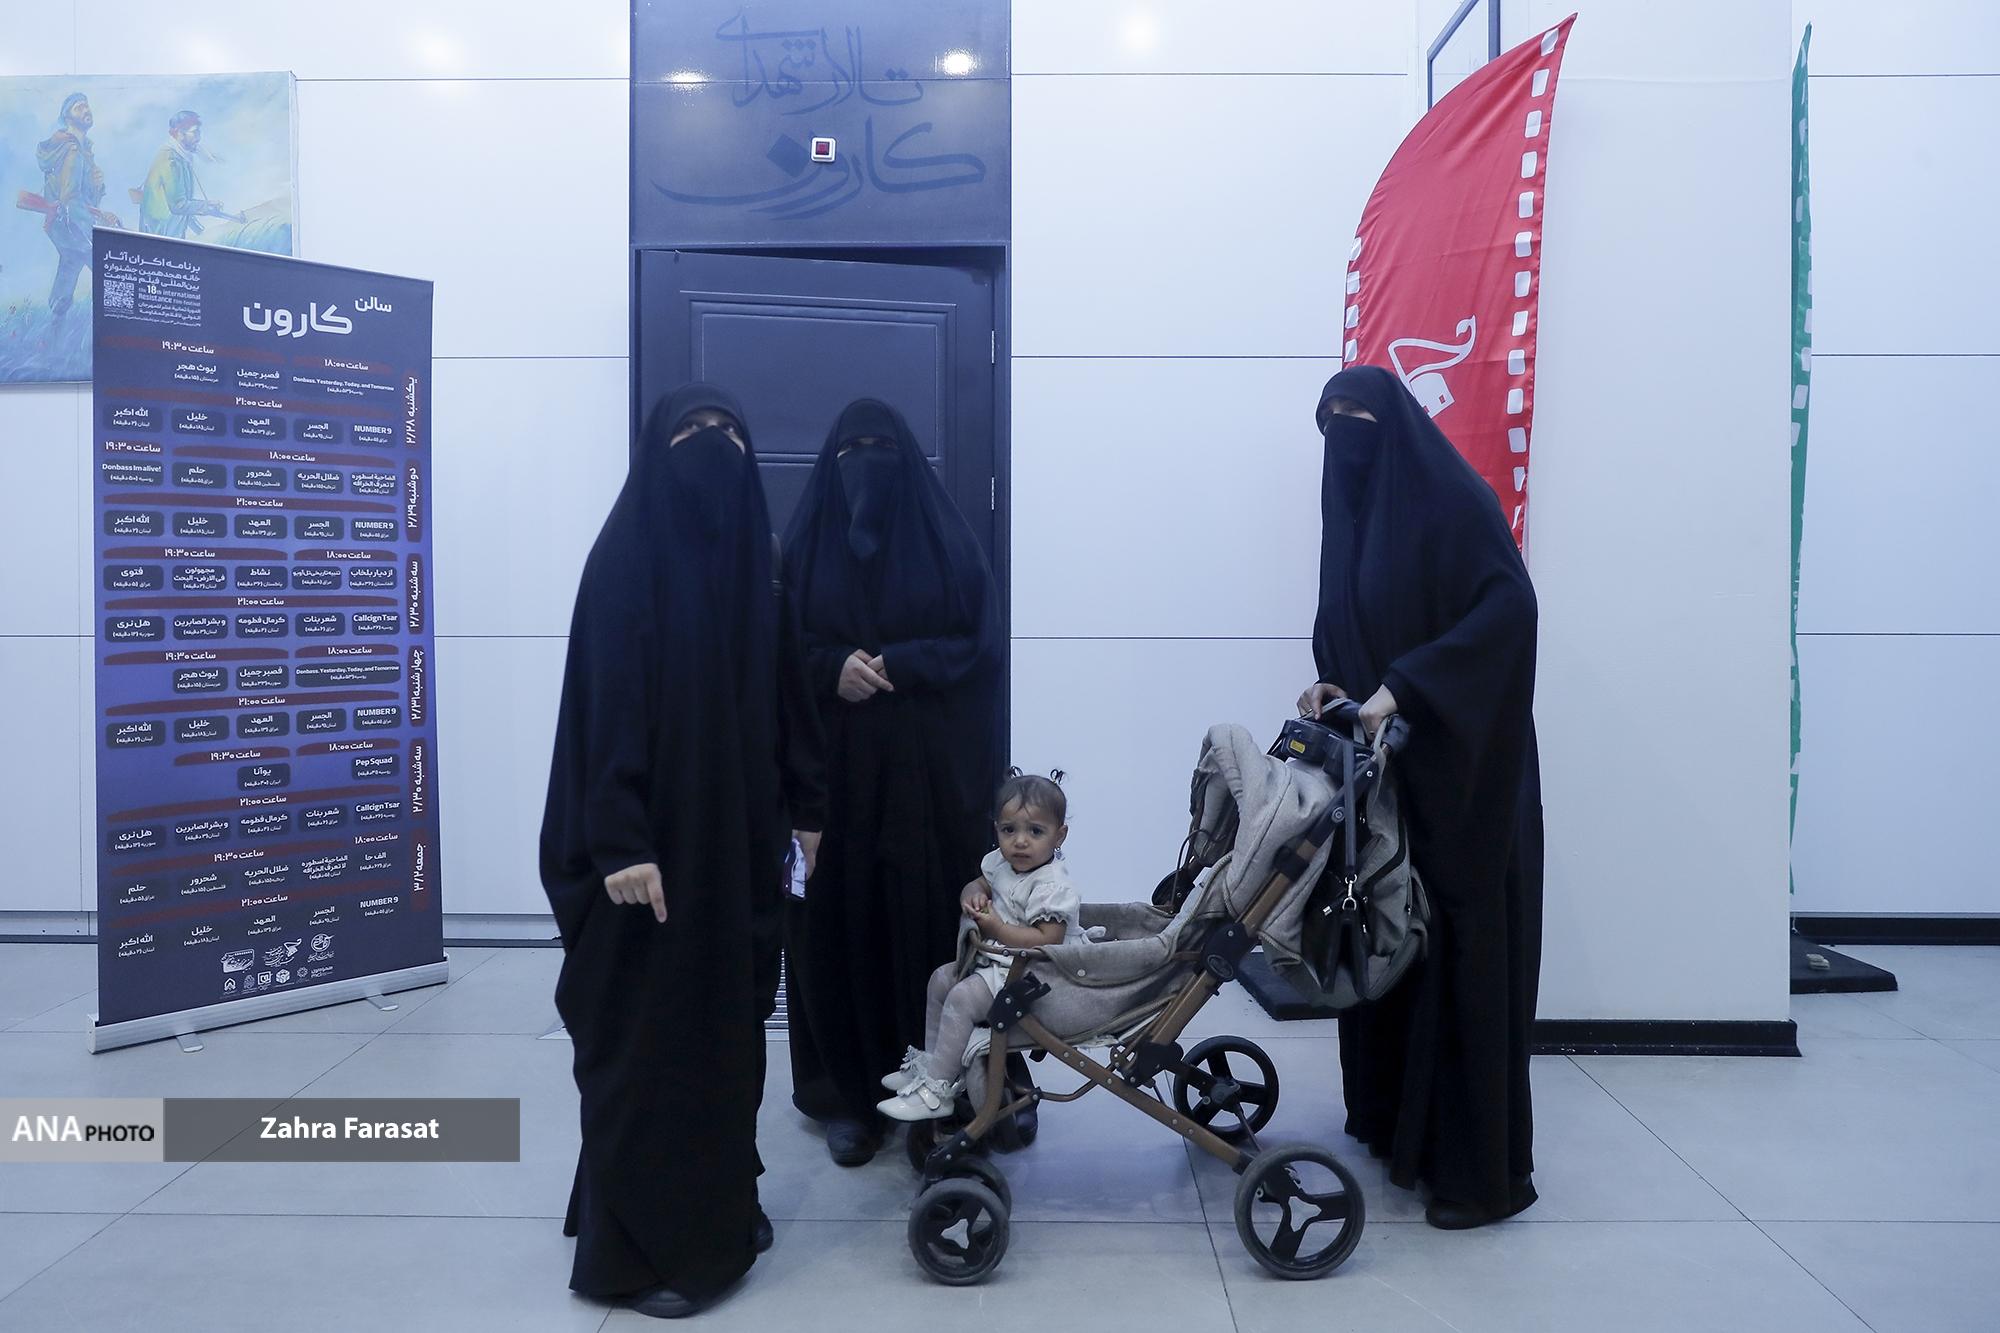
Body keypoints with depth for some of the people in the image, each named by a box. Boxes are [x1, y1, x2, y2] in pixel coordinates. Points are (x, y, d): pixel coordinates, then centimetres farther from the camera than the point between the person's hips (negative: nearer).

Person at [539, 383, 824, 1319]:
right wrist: (618, 841, -22)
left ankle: (717, 1210, 30)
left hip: (737, 835, 7)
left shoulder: (750, 562, 10)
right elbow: (604, 702, -17)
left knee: (725, 1022, 15)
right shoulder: (627, 556, -10)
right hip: (657, 841, -7)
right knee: (645, 1033, 1)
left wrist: (806, 807, 14)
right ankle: (634, 1247, 14)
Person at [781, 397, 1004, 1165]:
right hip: (833, 767, 1)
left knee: (932, 915, -1)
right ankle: (847, 1094, 10)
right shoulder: (804, 545, 7)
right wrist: (833, 667, -15)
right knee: (840, 919, 0)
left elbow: (983, 642, -1)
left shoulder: (947, 543, 5)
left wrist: (903, 665, -15)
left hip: (931, 767, 0)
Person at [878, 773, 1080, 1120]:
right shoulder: (1000, 864, 3)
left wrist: (994, 926, -25)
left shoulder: (1052, 887, -24)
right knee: (941, 978, 12)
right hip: (995, 961, 10)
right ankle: (931, 1063, 23)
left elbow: (1046, 941, -30)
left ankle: (936, 1091, -12)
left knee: (962, 998, -20)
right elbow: (978, 885, 22)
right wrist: (973, 896, -4)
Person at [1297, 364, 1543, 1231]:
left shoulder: (1453, 499, -8)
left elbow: (1510, 607, -20)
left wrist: (1404, 687, -25)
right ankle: (1392, 1119, 24)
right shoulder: (1350, 517, 15)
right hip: (1383, 761, 7)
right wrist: (1332, 685, 0)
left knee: (1460, 947, -6)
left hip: (1459, 766, -7)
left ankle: (1483, 1167, 1)